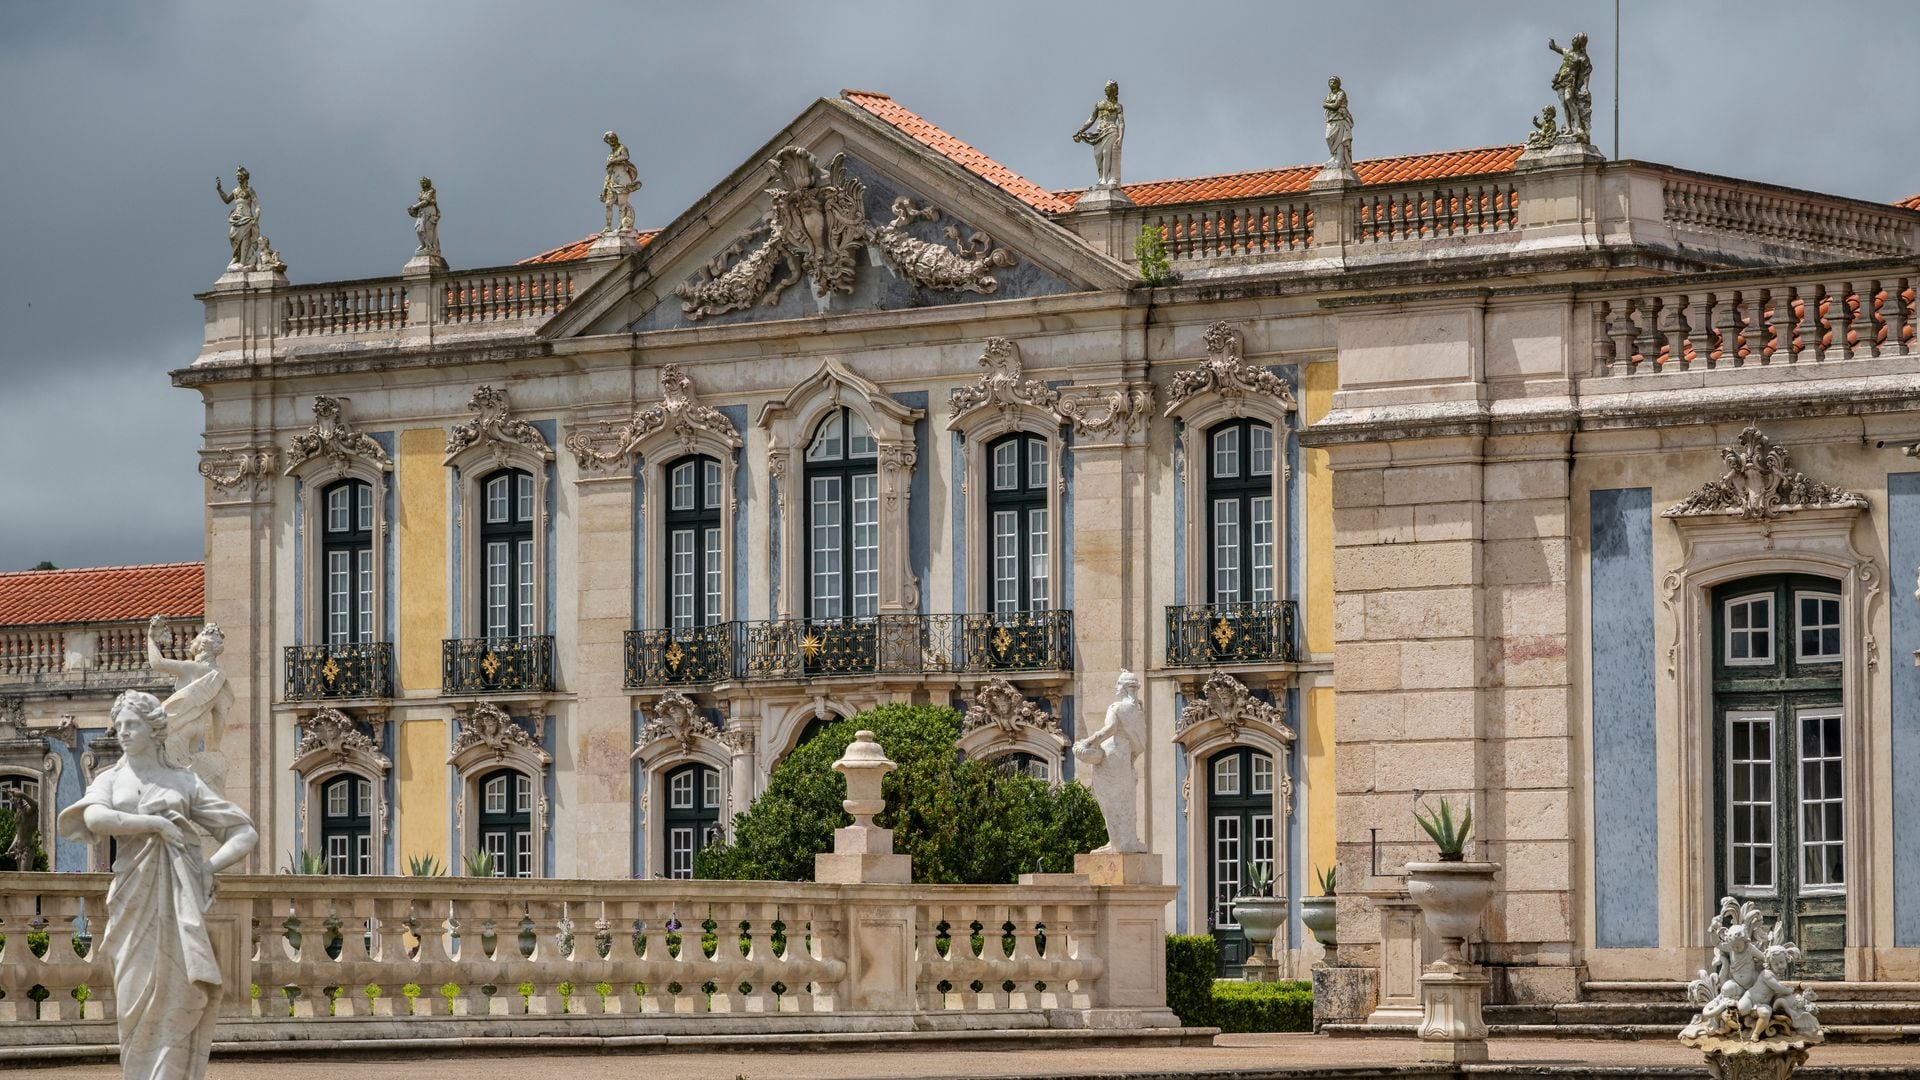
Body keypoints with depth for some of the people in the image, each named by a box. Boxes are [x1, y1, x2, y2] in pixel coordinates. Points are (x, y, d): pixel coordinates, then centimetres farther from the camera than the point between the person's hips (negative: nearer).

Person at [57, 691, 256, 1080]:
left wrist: (210, 865, -4)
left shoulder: (185, 782, 11)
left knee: (178, 995, -8)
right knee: (138, 999, -3)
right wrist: (156, 822, -14)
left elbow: (246, 833, 11)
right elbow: (95, 819, -11)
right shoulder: (109, 780, 13)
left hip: (180, 898, -1)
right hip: (134, 898, 1)